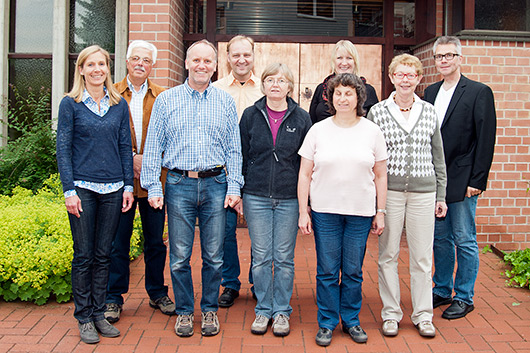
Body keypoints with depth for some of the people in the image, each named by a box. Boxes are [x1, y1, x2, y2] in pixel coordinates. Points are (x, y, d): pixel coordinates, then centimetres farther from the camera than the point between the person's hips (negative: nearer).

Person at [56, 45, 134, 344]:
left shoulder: (119, 104, 9)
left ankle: (99, 313, 20)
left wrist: (129, 186, 4)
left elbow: (125, 147, 11)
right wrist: (69, 190, -9)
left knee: (104, 254, 9)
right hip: (83, 187, -3)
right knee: (84, 255, 2)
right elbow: (63, 149, -2)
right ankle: (84, 318, 14)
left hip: (113, 189, 3)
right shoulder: (71, 104, 1)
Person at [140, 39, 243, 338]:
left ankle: (210, 309, 24)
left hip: (215, 184, 1)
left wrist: (233, 187, 1)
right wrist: (153, 187, -2)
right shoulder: (166, 100, 5)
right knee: (180, 257, 5)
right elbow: (153, 148, 4)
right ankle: (184, 311, 22)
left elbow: (234, 148, 8)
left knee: (214, 256, 7)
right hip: (179, 184, 0)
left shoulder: (226, 102, 8)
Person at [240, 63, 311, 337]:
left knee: (284, 258, 6)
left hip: (290, 198, 0)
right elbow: (241, 156, 7)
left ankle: (282, 311, 20)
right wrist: (238, 191, 4)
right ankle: (263, 310, 21)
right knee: (261, 257, 6)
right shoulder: (251, 116, 4)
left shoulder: (301, 118, 3)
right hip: (256, 197, 1)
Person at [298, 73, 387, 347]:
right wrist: (303, 212, -2)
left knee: (353, 271, 9)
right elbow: (305, 174, 3)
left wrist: (380, 212, 4)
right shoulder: (318, 130, 2)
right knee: (327, 270, 5)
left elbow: (380, 175, 8)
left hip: (361, 212, 1)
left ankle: (351, 320, 26)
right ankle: (327, 323, 21)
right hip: (324, 211, 0)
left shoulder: (372, 131, 4)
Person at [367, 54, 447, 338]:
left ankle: (423, 315, 20)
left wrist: (441, 195, 10)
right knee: (388, 254, 5)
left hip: (423, 192, 1)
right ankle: (391, 314, 19)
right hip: (389, 191, -1)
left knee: (422, 257, 5)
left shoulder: (429, 112, 8)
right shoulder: (377, 112, 2)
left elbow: (438, 155, 12)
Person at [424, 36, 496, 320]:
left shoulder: (479, 92, -5)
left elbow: (486, 140, -9)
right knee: (441, 238, 14)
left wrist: (477, 180, -14)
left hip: (462, 181, -5)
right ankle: (442, 291, 28)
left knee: (465, 241, 4)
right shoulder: (430, 92, 12)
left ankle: (464, 298, 17)